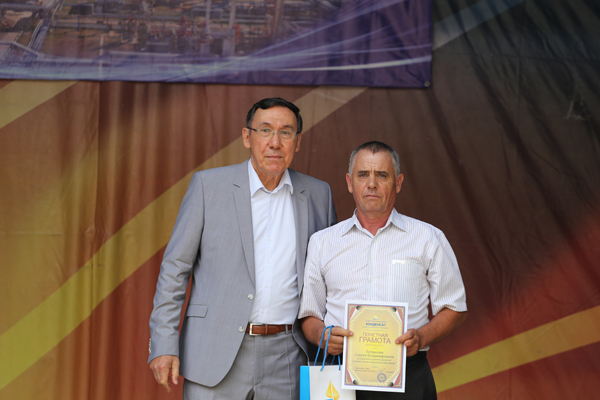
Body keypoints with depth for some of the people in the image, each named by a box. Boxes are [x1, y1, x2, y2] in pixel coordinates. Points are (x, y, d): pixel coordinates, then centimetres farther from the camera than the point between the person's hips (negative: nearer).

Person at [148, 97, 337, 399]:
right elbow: (175, 266, 1)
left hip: (286, 361, 2)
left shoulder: (318, 194, 9)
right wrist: (163, 345, -5)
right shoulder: (208, 185, 1)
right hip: (216, 357, -2)